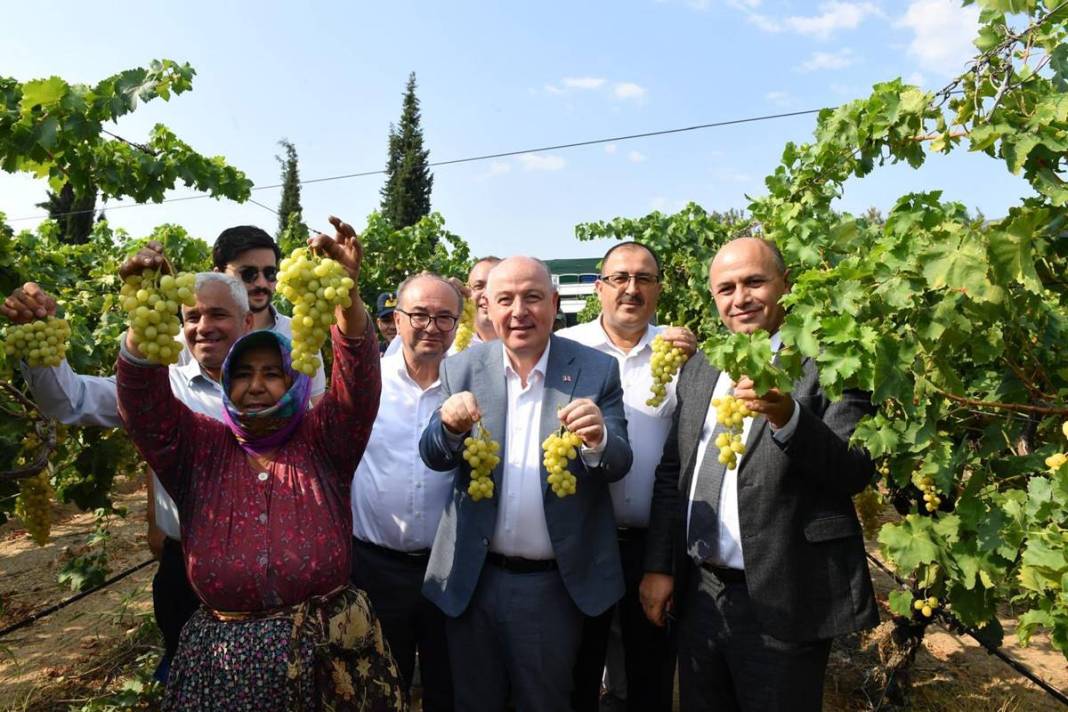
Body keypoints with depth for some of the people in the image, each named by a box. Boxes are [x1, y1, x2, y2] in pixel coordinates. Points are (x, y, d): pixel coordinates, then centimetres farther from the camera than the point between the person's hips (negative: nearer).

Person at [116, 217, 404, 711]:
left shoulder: (322, 442, -2)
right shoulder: (199, 447, 2)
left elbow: (357, 378, -17)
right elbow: (142, 400, -12)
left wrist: (346, 291, -33)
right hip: (222, 659, 1)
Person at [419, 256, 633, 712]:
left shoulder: (597, 370, -7)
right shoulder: (461, 370, -2)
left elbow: (618, 466, -10)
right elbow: (433, 457, -7)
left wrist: (597, 441, -33)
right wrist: (451, 427, -29)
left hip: (555, 583, -1)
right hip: (473, 579, 2)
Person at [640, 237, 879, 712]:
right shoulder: (698, 370, 9)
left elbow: (856, 471, -15)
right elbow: (672, 473, 10)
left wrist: (786, 416, -31)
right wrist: (659, 566, 5)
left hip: (783, 602, -5)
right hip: (697, 594, 5)